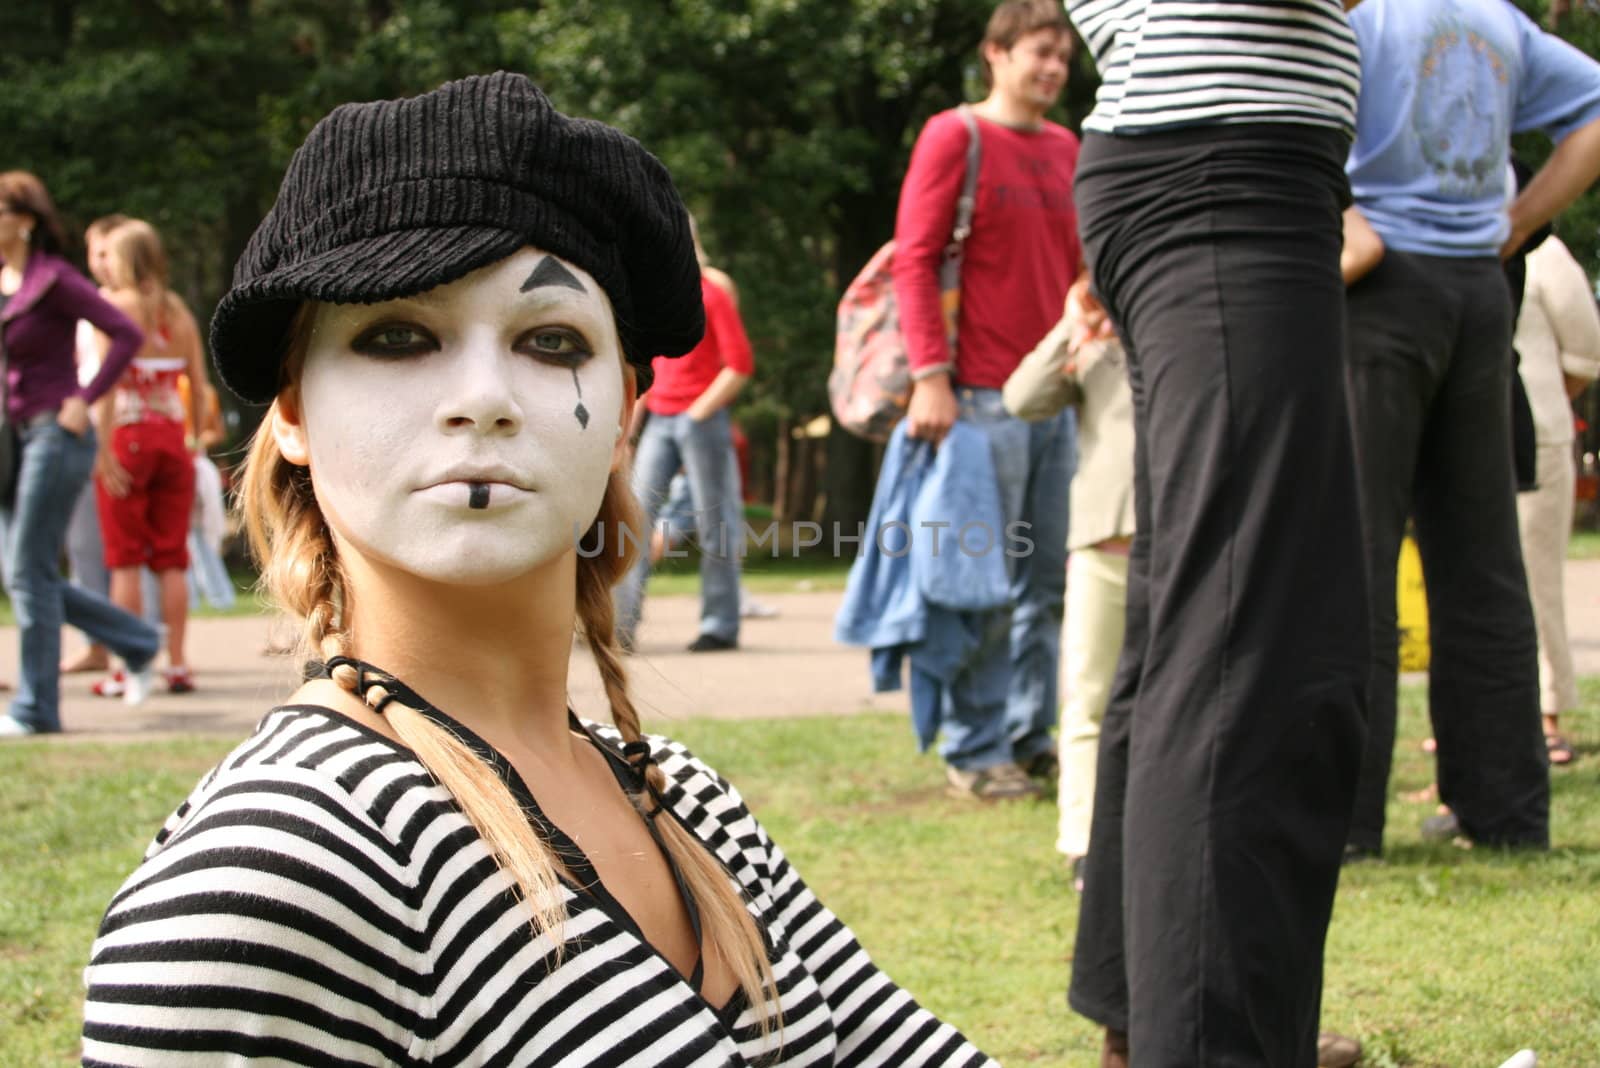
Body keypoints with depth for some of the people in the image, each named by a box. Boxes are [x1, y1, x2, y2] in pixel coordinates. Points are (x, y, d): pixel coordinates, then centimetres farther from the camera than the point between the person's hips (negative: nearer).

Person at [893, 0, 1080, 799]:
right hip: (983, 397, -7)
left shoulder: (1064, 149, 15)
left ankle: (1031, 738, 18)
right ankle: (973, 751, 3)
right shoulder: (954, 137, -4)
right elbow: (914, 260, -9)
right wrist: (931, 375, -16)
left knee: (1048, 582, 9)